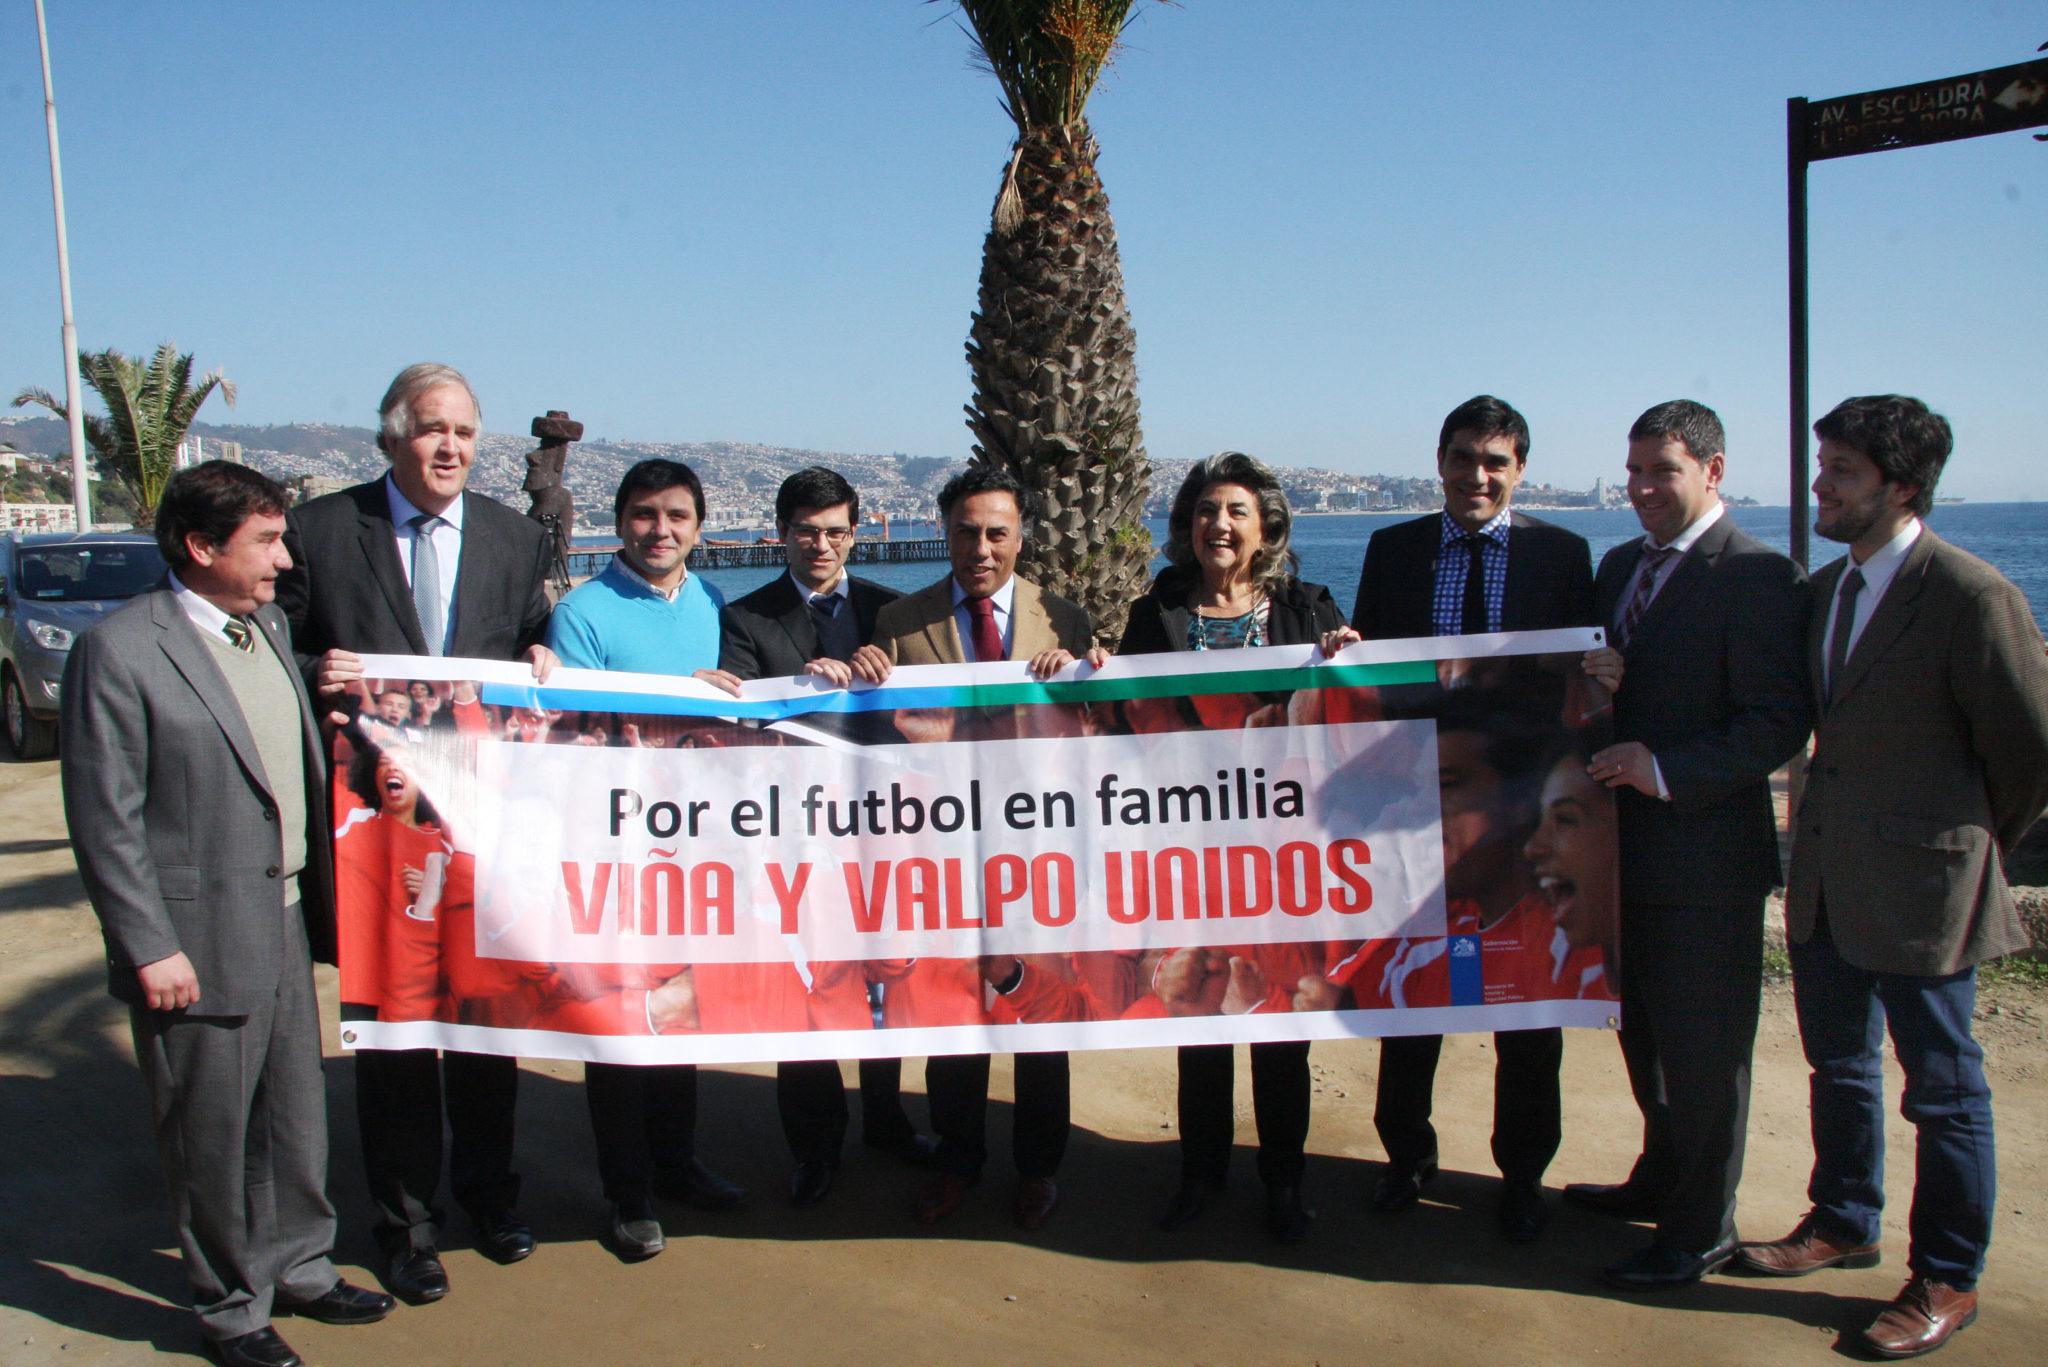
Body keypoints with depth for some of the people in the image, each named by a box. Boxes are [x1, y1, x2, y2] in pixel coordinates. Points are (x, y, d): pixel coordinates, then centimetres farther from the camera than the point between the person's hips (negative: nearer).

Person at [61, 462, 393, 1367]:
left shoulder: (266, 628, 9)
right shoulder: (119, 650, -14)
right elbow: (104, 819, -14)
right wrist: (150, 948, -15)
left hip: (287, 922, 7)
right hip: (198, 942, -7)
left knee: (296, 1112, 18)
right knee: (212, 1136, 9)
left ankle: (296, 1266, 37)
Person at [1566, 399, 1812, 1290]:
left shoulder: (1758, 577, -14)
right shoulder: (1620, 565, 12)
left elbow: (1779, 722, -19)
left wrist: (1667, 771, -25)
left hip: (1706, 854, -8)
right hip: (1629, 846, 8)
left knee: (1704, 1047, 4)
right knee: (1645, 1031, 22)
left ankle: (1701, 1231, 20)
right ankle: (1663, 1180, 41)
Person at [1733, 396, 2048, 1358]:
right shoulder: (1823, 589, 7)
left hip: (1920, 884, -7)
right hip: (1825, 880, 7)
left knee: (1942, 1087, 7)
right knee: (1839, 1064, 20)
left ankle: (1946, 1281, 22)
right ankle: (1843, 1224, 38)